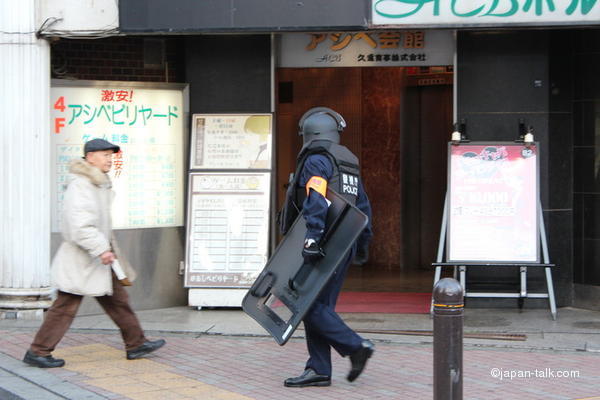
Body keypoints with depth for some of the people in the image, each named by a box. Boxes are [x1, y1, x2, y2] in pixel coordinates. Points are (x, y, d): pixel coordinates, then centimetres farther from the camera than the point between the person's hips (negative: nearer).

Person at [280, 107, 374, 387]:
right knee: (320, 307, 9)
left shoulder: (316, 160, -8)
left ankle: (355, 346, -10)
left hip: (323, 247, -9)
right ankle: (318, 370, 9)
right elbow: (363, 206, 23)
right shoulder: (349, 162, 20)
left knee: (312, 305, -8)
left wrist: (312, 238, -31)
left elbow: (316, 201, -23)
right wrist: (362, 245, 30)